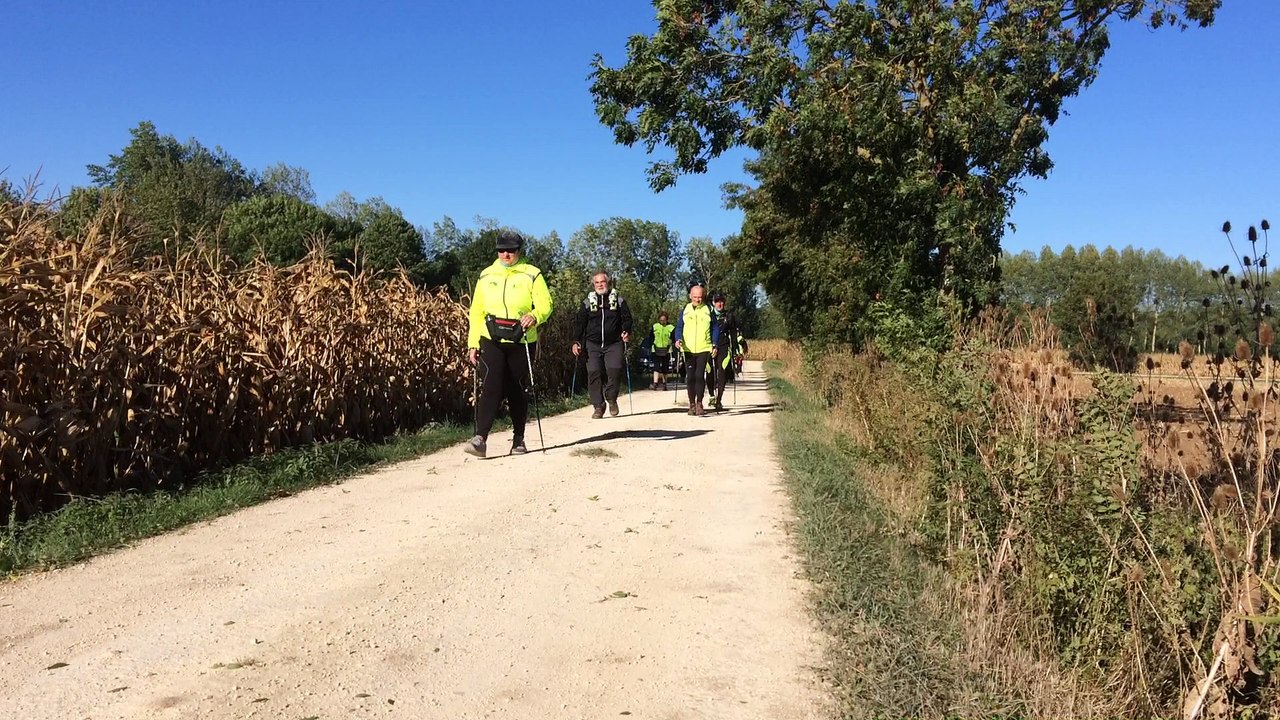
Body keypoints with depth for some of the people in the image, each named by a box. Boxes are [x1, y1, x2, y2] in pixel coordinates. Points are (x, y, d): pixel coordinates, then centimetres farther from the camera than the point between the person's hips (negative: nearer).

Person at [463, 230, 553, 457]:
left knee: (519, 392, 7)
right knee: (491, 387, -15)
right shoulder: (486, 276, 11)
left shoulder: (531, 275, 3)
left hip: (522, 343, -1)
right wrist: (473, 343, 5)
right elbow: (476, 311, 11)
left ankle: (518, 439, 20)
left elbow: (545, 304, -5)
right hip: (491, 341, 1)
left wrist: (534, 316, -28)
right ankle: (480, 438, -20)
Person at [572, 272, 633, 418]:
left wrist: (627, 332, -14)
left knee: (614, 370, -18)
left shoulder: (618, 300, 8)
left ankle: (611, 399, 7)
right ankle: (598, 406, -1)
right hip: (593, 345, 1)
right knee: (594, 373, -10)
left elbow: (627, 319, 7)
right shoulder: (588, 302, 11)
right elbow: (579, 323, 10)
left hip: (614, 344, -1)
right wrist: (576, 342, -1)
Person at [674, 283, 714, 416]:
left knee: (700, 376, -8)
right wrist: (678, 339, -10)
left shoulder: (708, 310, 5)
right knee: (690, 377, 2)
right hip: (688, 349, 1)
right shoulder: (685, 311, 8)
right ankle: (692, 404, 12)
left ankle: (699, 404, 0)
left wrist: (714, 345, -2)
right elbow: (679, 327, 9)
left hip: (704, 349, -1)